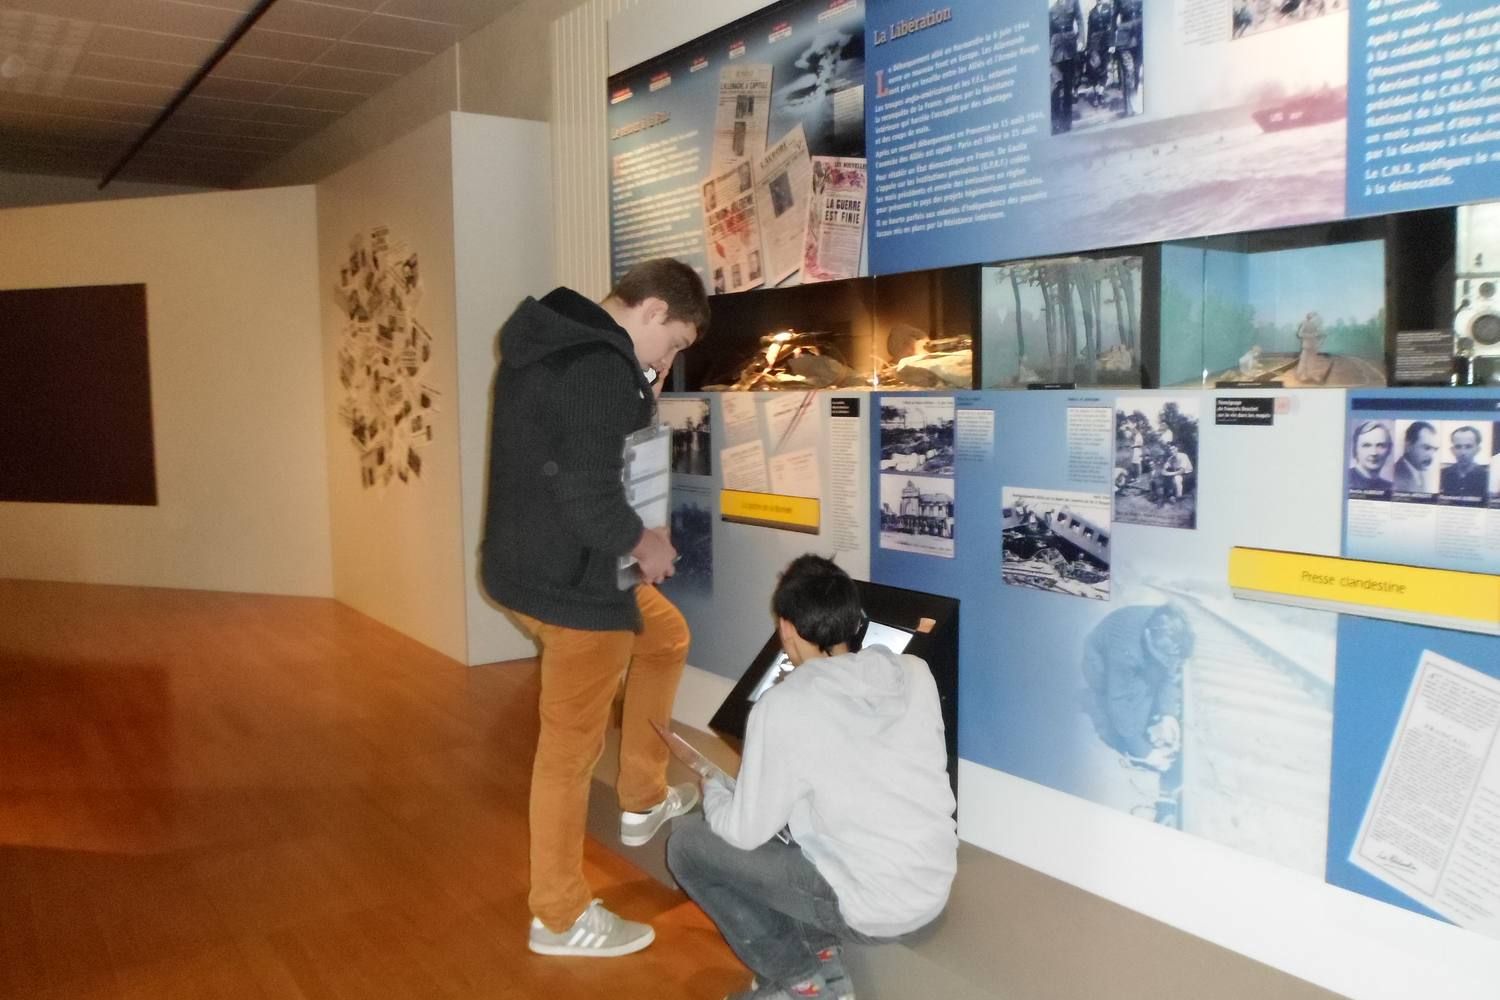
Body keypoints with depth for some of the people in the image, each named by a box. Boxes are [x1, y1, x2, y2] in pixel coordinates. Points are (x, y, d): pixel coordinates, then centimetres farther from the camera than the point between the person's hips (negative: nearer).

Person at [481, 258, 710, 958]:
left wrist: (645, 391, 5)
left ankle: (644, 803, 40)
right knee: (570, 749, 6)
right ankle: (559, 918, 25)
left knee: (666, 638, 28)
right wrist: (645, 544, -11)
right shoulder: (601, 368, -24)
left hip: (531, 561, 10)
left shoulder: (549, 338, 8)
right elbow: (590, 493, -28)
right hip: (571, 583, -10)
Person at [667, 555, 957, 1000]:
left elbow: (746, 833, -10)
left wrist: (711, 790, 10)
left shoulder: (785, 706, -19)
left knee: (687, 844, 6)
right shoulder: (916, 673, -4)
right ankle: (818, 954, 15)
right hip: (935, 889, 6)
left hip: (870, 907, -6)